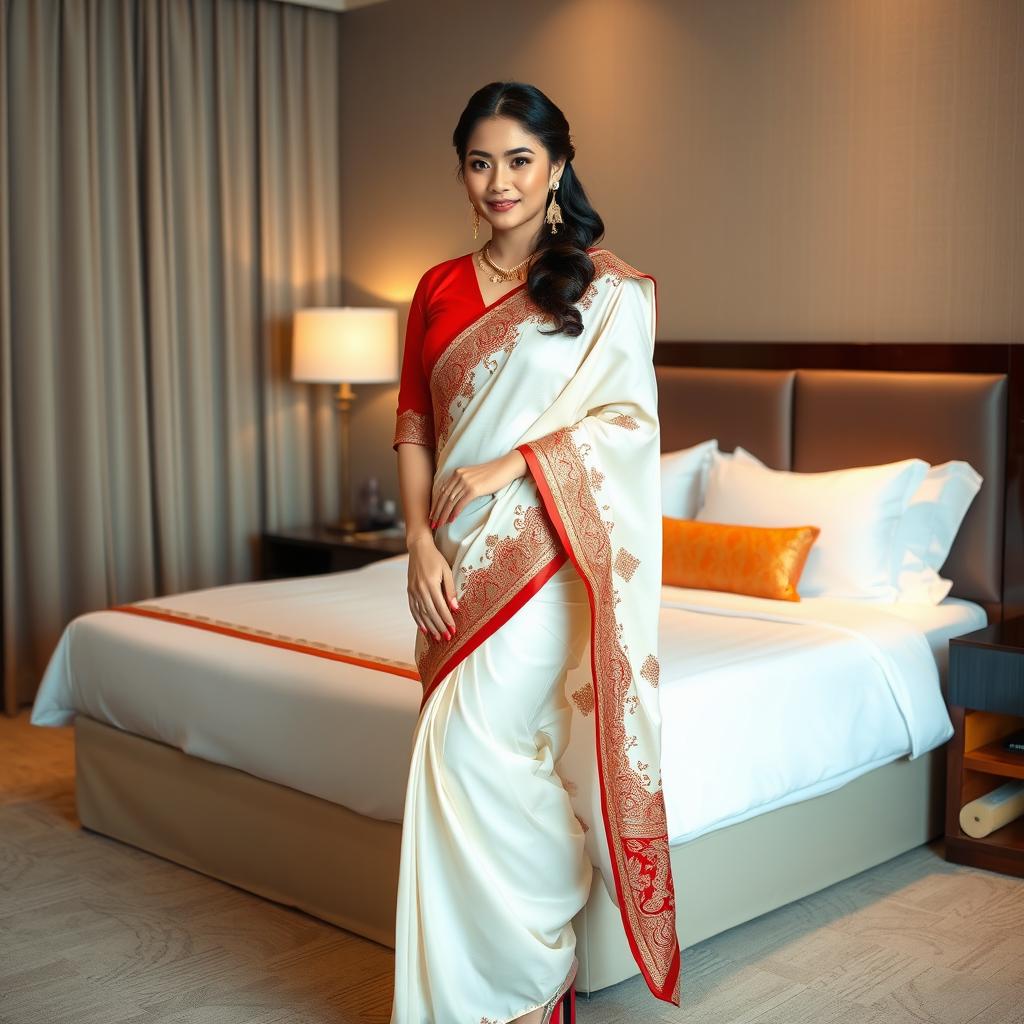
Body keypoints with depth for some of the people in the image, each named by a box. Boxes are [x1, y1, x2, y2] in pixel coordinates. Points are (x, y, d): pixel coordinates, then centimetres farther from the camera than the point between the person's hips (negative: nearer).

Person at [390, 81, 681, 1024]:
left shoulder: (607, 286, -1)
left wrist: (505, 466, -15)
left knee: (474, 744, -13)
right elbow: (413, 425, 10)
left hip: (541, 554, -5)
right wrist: (421, 543, -3)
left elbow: (629, 416, -7)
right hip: (458, 559, 5)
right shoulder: (439, 289, 12)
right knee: (460, 756, 7)